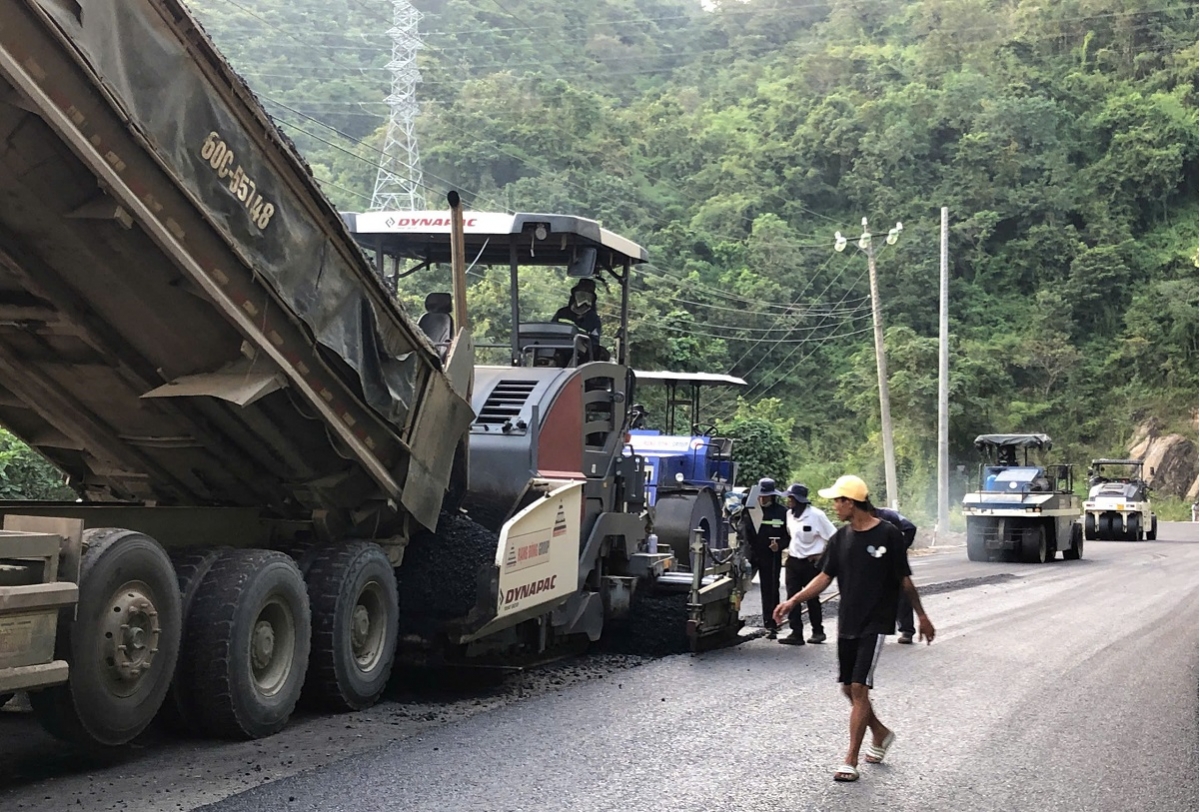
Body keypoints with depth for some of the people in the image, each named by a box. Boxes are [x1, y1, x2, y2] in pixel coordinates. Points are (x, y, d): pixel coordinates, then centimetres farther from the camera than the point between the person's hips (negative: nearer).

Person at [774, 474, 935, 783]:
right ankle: (880, 734, 35)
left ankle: (851, 761, -4)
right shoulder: (841, 537, 5)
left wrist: (921, 616, 2)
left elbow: (904, 580, -4)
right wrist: (793, 601, -3)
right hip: (847, 623, 6)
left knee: (859, 688, -9)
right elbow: (825, 577, 6)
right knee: (849, 688, 10)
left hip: (875, 624, -6)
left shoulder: (888, 534, -11)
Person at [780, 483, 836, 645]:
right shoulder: (789, 514, 3)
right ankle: (796, 633, 0)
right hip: (793, 561, 5)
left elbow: (832, 538, -9)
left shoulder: (816, 515, -14)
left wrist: (822, 556, -9)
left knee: (812, 598, 5)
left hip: (811, 563, -5)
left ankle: (818, 631, 19)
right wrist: (790, 551, 10)